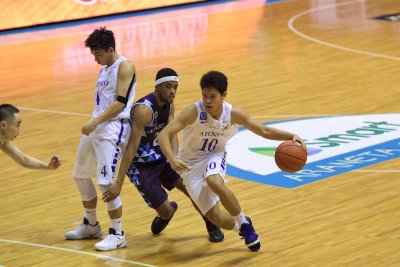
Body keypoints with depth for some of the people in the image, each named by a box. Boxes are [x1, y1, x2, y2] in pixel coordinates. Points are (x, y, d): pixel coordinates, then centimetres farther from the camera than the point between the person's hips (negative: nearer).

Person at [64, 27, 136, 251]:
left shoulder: (124, 66, -10)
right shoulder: (105, 69, 17)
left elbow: (120, 102, -18)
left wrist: (96, 123, -21)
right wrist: (93, 124, 18)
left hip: (114, 128, -10)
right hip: (96, 126, 10)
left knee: (107, 182, -15)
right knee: (81, 176, 16)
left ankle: (118, 234, -6)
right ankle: (91, 225, 32)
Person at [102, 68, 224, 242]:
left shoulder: (169, 106, -1)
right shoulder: (144, 110, -29)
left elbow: (171, 135, -7)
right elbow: (131, 148, -31)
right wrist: (118, 183, -33)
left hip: (161, 158, 7)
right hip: (140, 166, -7)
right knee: (166, 211, -9)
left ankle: (212, 226, 16)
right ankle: (165, 213, 30)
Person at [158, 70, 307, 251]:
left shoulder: (234, 114, -16)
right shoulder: (194, 112, -27)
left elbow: (264, 131, -3)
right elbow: (163, 135, -32)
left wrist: (291, 137, -18)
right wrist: (172, 159, -50)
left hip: (214, 157, 1)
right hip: (190, 164, -1)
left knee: (215, 183, -37)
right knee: (214, 216, -10)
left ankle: (244, 223, -14)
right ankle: (242, 228, 25)